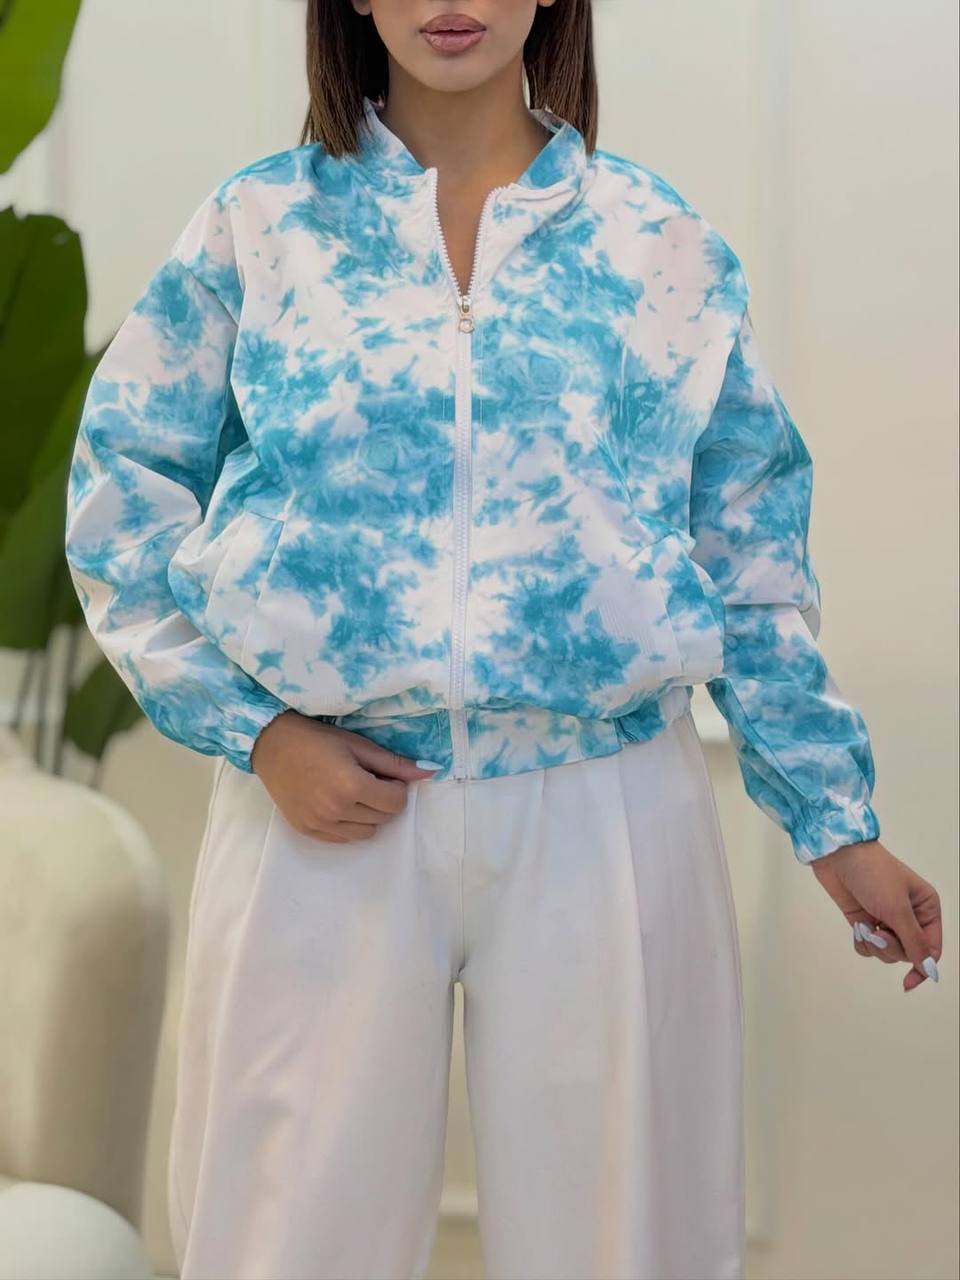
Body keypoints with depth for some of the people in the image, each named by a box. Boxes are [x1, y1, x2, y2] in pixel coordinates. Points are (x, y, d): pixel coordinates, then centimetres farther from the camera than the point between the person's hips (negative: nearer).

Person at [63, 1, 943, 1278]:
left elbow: (752, 559, 10)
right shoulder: (258, 226, 4)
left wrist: (837, 821, 8)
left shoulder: (666, 246, 6)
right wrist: (253, 730, -6)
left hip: (607, 818, 1)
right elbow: (120, 503, 5)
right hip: (326, 802, 0)